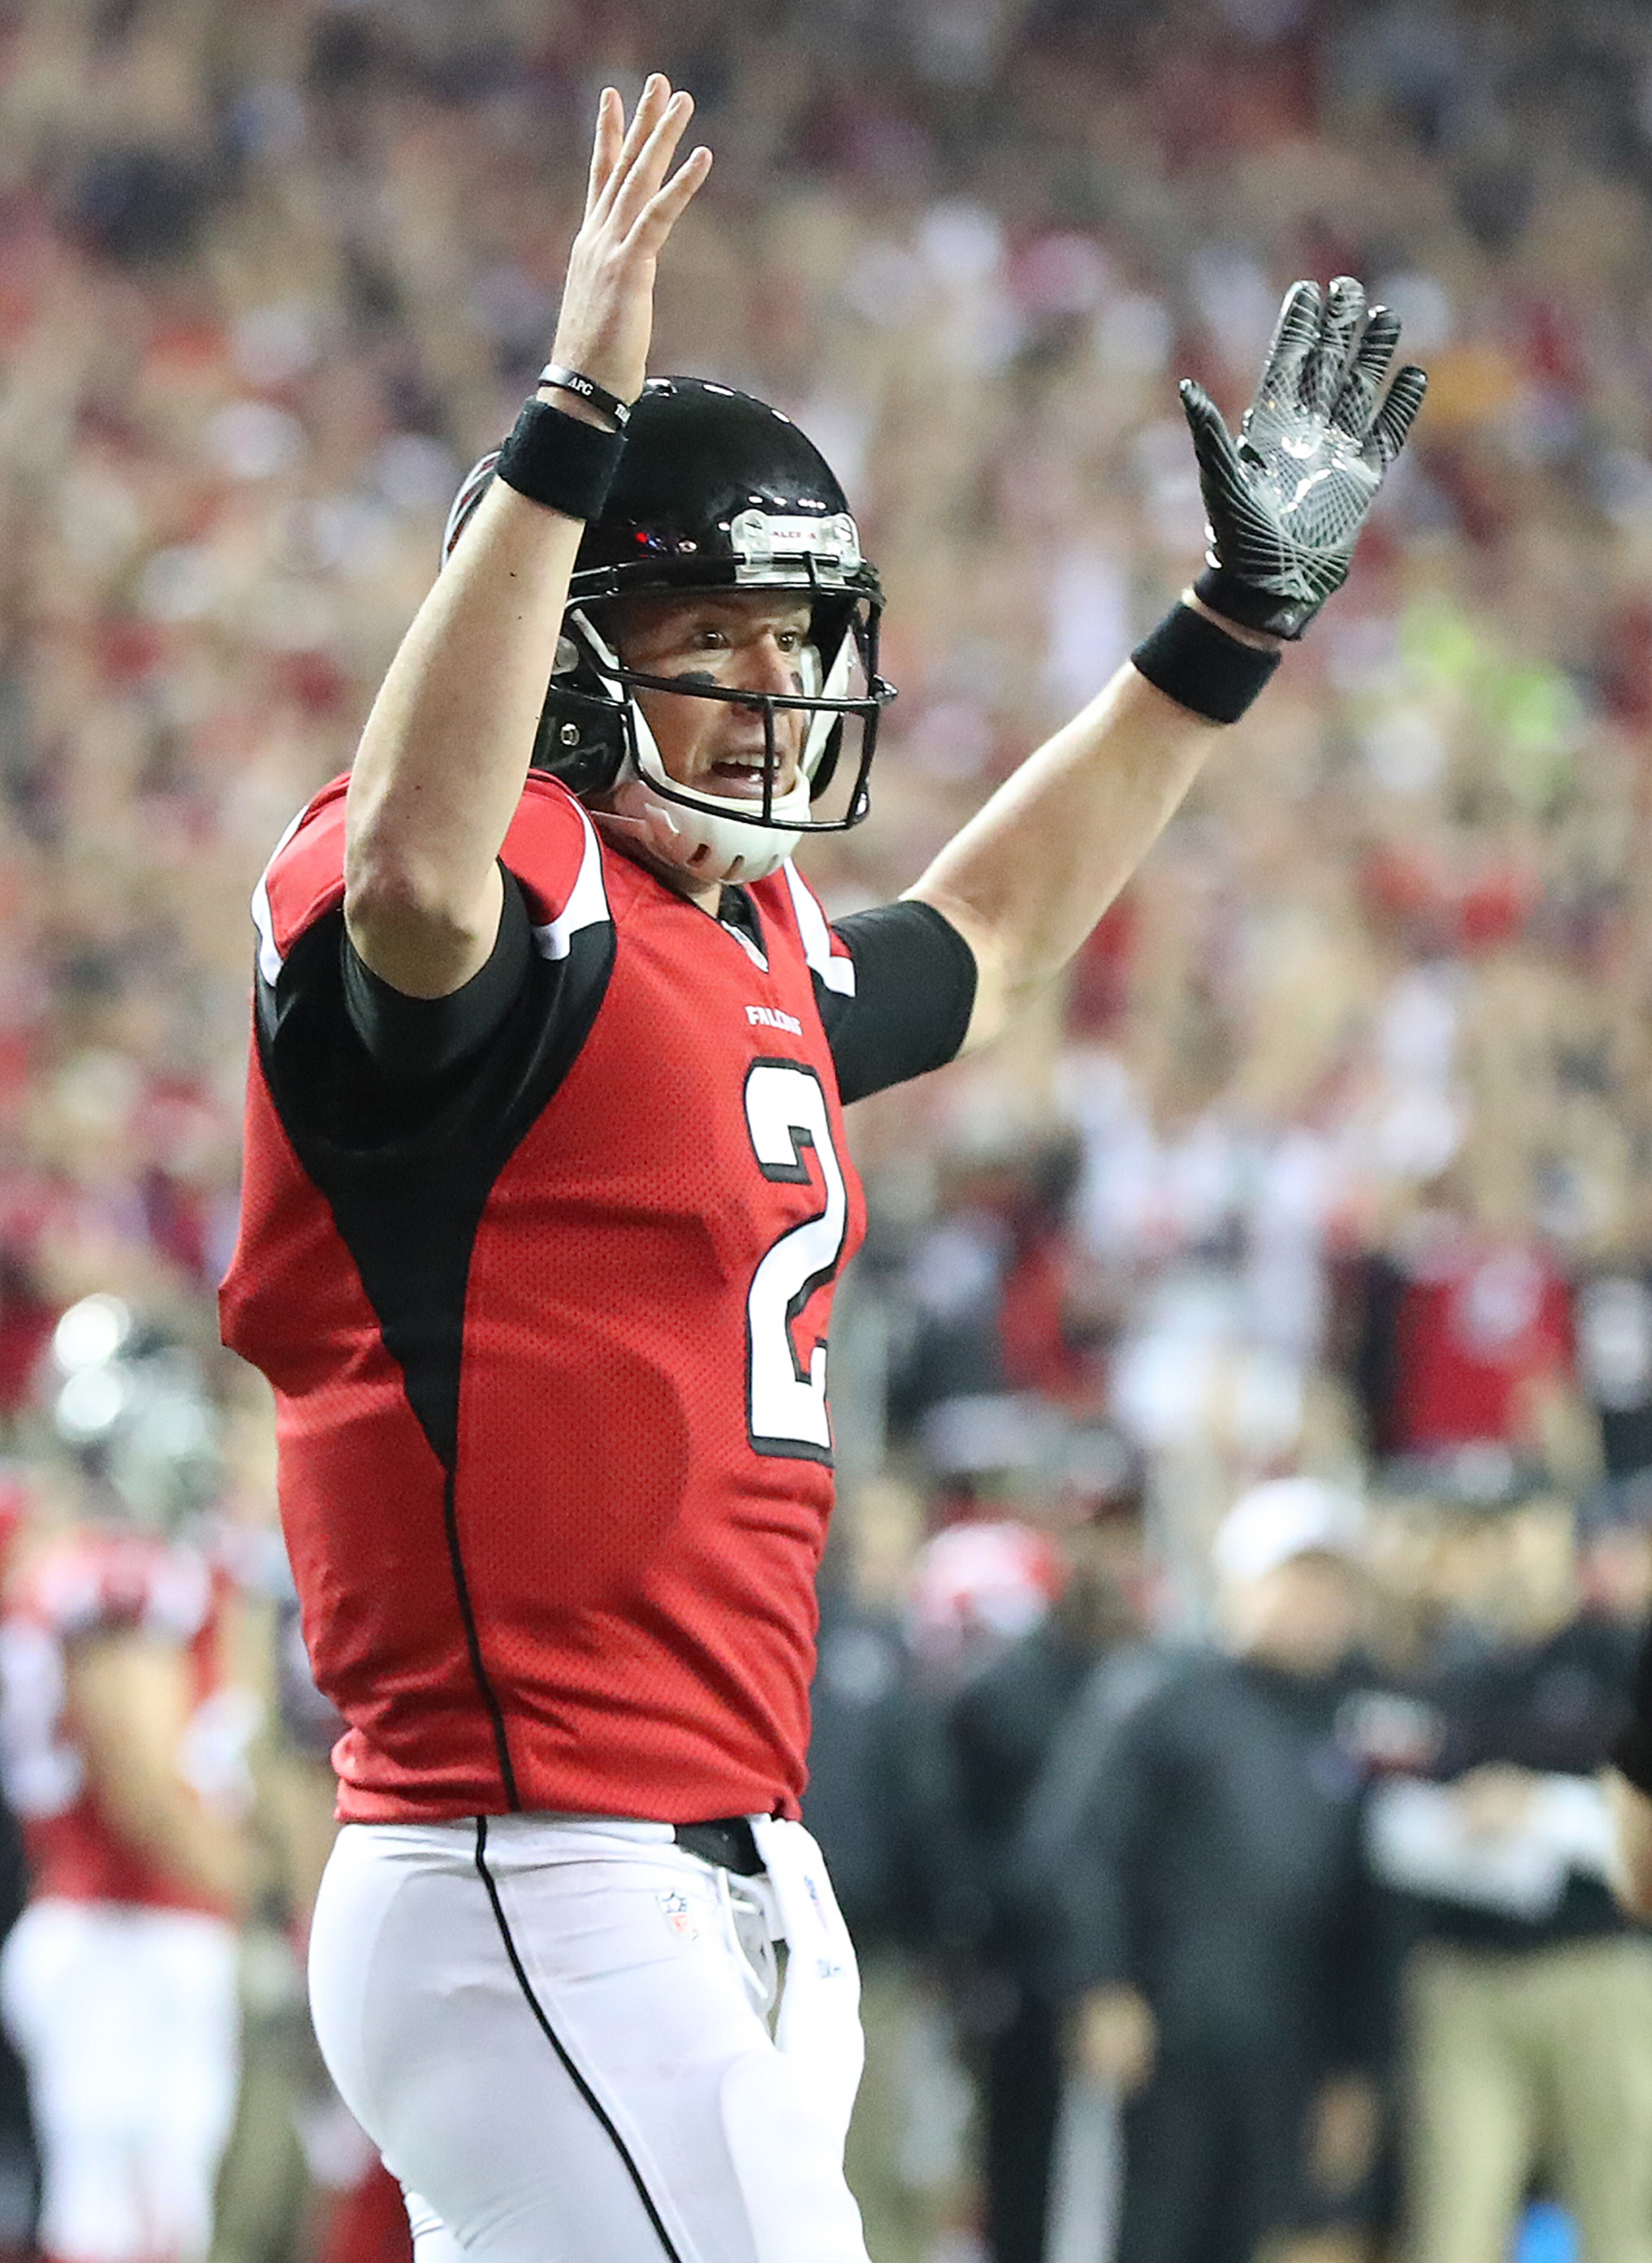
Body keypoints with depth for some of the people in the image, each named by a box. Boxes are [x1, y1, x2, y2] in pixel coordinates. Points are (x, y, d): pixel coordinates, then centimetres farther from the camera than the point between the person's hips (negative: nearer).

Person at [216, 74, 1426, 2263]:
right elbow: (415, 886, -36)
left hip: (742, 1897, 10)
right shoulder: (529, 912, -10)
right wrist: (577, 422, -37)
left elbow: (983, 944, 40)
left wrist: (1238, 620, 41)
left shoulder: (760, 963, 18)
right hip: (539, 1899, -10)